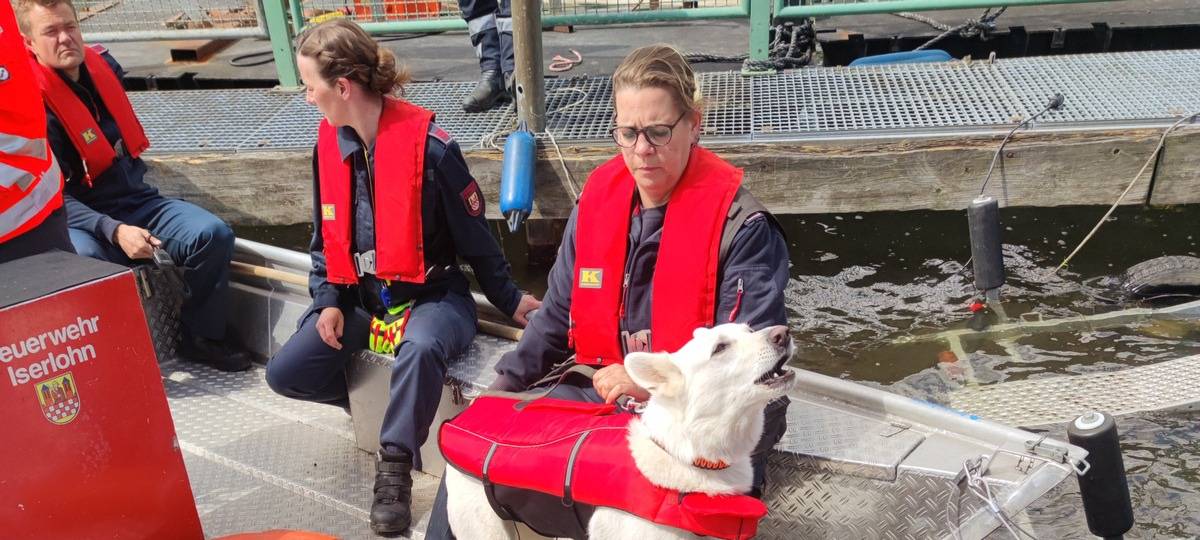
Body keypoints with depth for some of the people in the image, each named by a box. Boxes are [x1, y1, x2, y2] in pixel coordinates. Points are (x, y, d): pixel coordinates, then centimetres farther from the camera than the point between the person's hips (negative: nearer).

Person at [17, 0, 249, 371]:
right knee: (84, 266, -38)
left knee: (213, 234, -19)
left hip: (135, 199, 6)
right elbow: (54, 196, -19)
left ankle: (201, 339, -2)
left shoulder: (103, 66, 6)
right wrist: (114, 230, -31)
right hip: (79, 219, -5)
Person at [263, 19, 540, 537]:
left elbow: (473, 233, -8)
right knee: (285, 372, -10)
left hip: (430, 293, -6)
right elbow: (325, 238, 13)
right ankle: (383, 398, 12)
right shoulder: (328, 144, 2)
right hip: (359, 295, 6)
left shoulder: (429, 144, -18)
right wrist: (329, 302, -1)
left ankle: (394, 468, -17)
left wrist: (510, 300, 0)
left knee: (421, 349, -39)